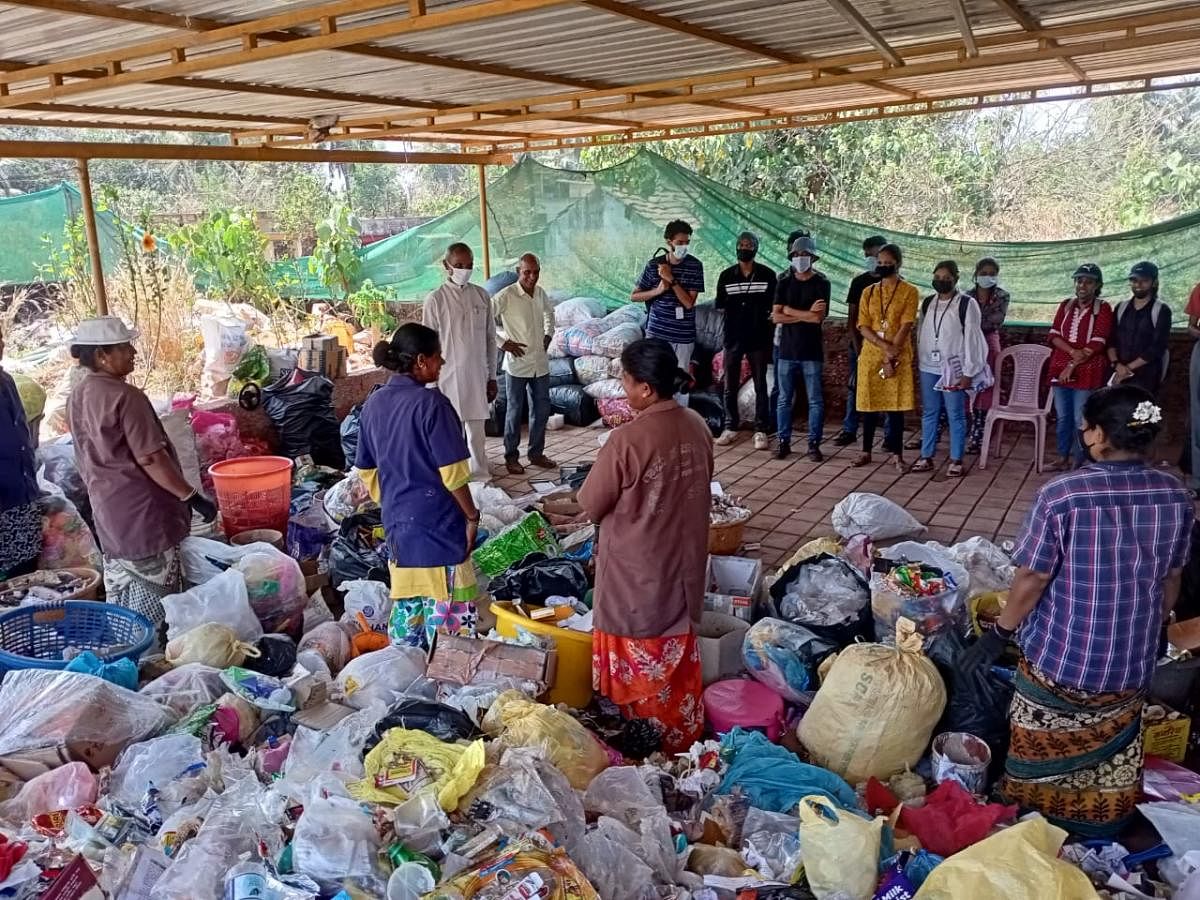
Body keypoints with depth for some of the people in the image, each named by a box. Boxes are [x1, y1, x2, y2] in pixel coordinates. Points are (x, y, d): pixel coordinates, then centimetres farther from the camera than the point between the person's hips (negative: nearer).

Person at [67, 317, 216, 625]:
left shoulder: (78, 397, 6)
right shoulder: (125, 397, -20)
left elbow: (88, 459, 15)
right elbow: (150, 459, -22)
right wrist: (192, 497, -17)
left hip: (107, 512, 9)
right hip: (143, 515, -9)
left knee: (120, 600, 18)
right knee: (153, 609, 1)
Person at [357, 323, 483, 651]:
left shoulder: (374, 403, 4)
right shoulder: (431, 403, -17)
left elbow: (367, 470, 12)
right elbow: (452, 473, -18)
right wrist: (471, 516, -7)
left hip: (398, 521, 7)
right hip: (438, 523, -7)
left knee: (406, 602, 19)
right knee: (445, 606, 4)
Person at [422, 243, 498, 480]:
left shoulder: (481, 296, 5)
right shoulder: (436, 300, -6)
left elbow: (490, 339, 10)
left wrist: (492, 376, 9)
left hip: (477, 377, 3)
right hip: (450, 378, -3)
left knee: (477, 432, 11)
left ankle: (481, 478, 22)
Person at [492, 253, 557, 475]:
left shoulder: (540, 293, 5)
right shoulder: (506, 296, -15)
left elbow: (549, 313, 27)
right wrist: (503, 343, -16)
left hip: (540, 363, 6)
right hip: (517, 363, -6)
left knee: (542, 409, 12)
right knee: (515, 411, 4)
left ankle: (536, 453, 25)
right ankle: (511, 457, 16)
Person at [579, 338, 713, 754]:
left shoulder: (628, 440, -25)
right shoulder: (697, 427, -3)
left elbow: (591, 504, -13)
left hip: (636, 571, -7)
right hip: (682, 563, 7)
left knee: (639, 666, 11)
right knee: (680, 660, 20)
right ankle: (683, 741, 35)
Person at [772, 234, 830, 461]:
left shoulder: (821, 284, 0)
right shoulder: (784, 283, 8)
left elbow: (818, 317, -13)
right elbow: (776, 317, -3)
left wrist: (789, 311, -7)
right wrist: (806, 314, -10)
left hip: (812, 352, -2)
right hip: (787, 350, 3)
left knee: (815, 400, 1)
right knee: (784, 399, 6)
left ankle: (814, 444, 8)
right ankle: (784, 442, 14)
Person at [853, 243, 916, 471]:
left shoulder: (909, 292, -1)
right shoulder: (868, 292, 8)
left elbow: (905, 327, -9)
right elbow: (863, 327, 0)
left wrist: (891, 356, -16)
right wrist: (885, 347, -14)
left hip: (899, 358, -3)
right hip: (870, 356, 3)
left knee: (895, 405, 0)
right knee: (869, 404, 6)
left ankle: (896, 454, 7)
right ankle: (866, 452, 14)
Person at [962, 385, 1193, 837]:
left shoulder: (1061, 495, -23)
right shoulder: (1175, 496, -7)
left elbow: (1032, 580, -17)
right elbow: (1171, 580, 5)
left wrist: (1000, 633, -3)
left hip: (1060, 656, -4)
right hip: (1132, 662, 4)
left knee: (1044, 755, 17)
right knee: (1112, 750, 24)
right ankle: (1101, 828, 42)